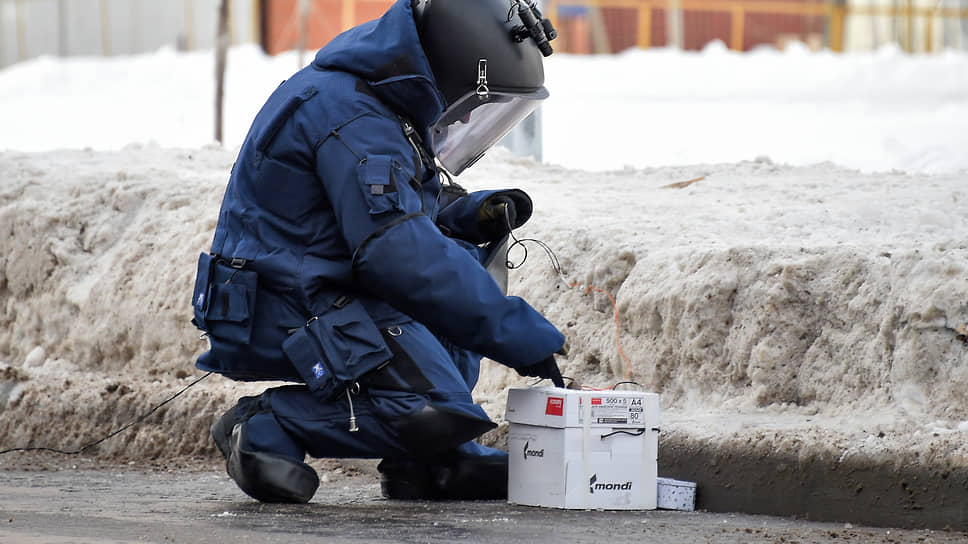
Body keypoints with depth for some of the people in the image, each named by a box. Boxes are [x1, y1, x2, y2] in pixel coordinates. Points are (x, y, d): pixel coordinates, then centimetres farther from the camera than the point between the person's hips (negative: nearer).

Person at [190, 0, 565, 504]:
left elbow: (401, 215, 25)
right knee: (439, 409, -24)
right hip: (284, 313, -11)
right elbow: (403, 257, -28)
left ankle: (428, 461, 9)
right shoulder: (356, 122, -20)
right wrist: (525, 340, -25)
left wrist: (474, 215, 2)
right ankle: (263, 427, -8)